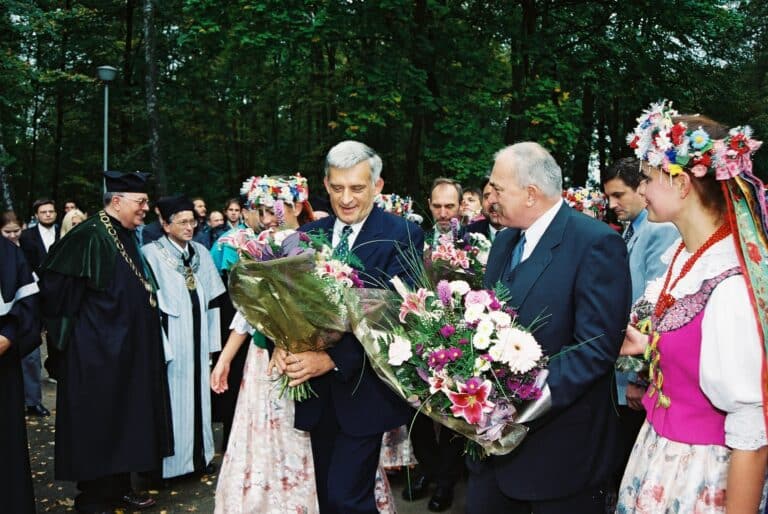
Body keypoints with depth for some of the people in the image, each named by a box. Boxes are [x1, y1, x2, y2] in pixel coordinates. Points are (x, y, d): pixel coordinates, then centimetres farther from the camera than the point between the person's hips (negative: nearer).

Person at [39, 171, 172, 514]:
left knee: (125, 419, 15)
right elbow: (55, 286, -19)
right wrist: (69, 329, -12)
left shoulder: (128, 237, 11)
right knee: (98, 424, 2)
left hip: (129, 349, 9)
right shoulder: (90, 236, -17)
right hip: (97, 351, -9)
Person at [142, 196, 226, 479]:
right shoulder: (151, 254, -9)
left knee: (198, 392, 13)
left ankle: (199, 454, 26)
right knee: (172, 398, 0)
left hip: (198, 339, 6)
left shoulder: (201, 252, 9)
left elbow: (212, 299, 11)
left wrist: (211, 341, 7)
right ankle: (169, 460, 14)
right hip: (170, 339, -5)